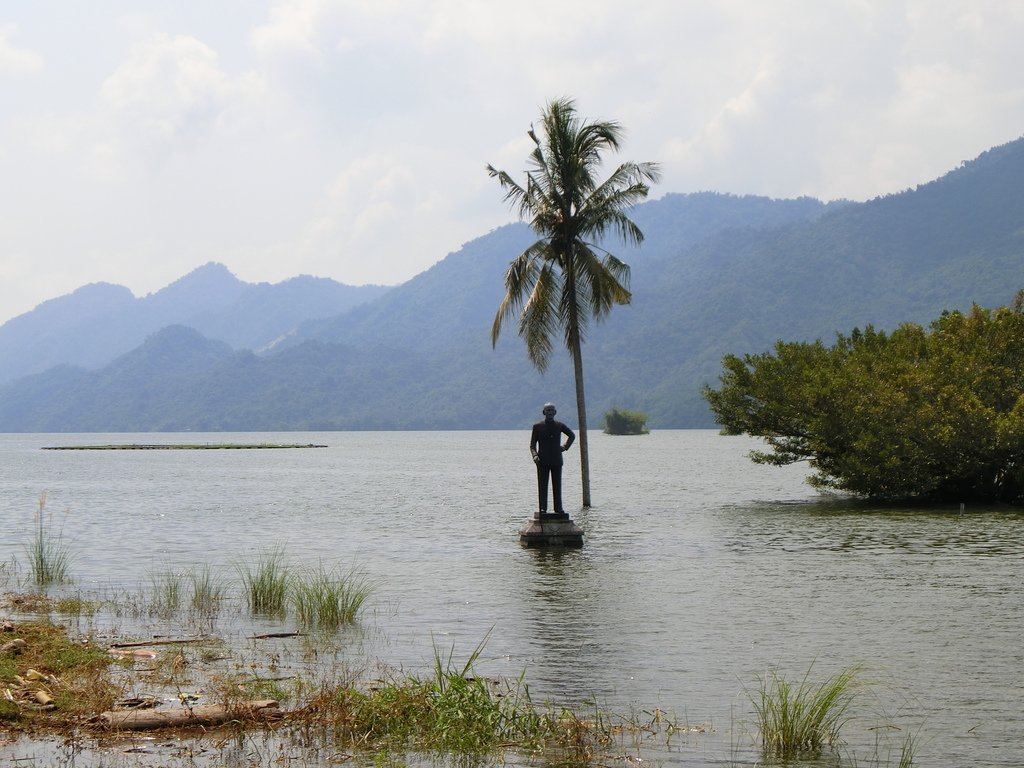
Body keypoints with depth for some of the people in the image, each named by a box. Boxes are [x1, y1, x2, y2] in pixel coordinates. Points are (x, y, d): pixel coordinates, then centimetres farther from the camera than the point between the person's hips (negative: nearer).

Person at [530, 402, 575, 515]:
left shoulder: (559, 426, 7)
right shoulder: (537, 426, 2)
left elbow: (572, 435, 24)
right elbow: (532, 444, 2)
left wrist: (565, 447, 12)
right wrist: (535, 455, -16)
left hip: (556, 460, 2)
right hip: (542, 461, -2)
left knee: (557, 485, 3)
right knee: (542, 486, -2)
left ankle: (558, 508, 6)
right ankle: (543, 508, 0)